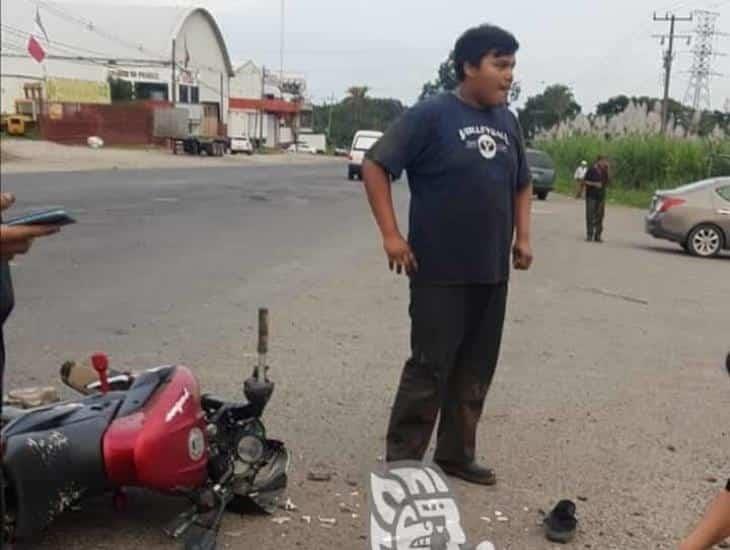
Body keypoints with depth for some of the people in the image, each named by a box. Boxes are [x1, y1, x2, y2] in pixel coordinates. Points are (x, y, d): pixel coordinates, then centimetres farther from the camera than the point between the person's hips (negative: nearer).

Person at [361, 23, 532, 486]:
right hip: (441, 272, -6)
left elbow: (522, 184, 23)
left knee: (476, 370, 12)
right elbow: (375, 166, -9)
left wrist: (523, 236, 9)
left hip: (492, 272, 7)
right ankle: (402, 460, 10)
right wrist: (391, 234, -14)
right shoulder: (432, 115, -9)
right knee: (430, 367, -3)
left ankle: (457, 454, 26)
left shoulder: (508, 121, 11)